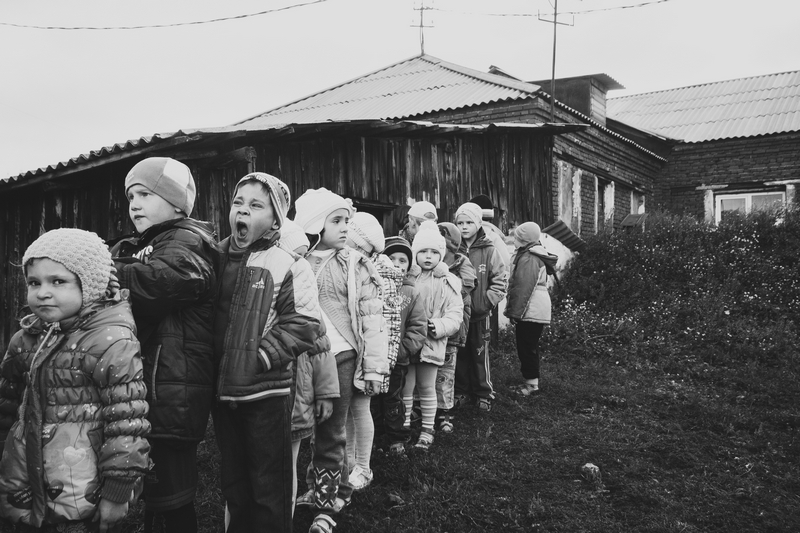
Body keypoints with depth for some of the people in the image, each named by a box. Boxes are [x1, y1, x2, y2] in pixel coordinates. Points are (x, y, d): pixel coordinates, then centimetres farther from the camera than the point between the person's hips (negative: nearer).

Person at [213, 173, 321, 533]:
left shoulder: (289, 266, -9)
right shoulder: (216, 258, 5)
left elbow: (303, 325, -14)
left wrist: (258, 358, -19)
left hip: (267, 391, -5)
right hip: (222, 388, 5)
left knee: (269, 485, 8)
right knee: (232, 479, 21)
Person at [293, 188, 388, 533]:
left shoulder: (355, 265, -2)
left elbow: (372, 319, -3)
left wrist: (375, 367, -5)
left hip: (340, 357, -3)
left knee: (330, 433, 3)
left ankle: (328, 502, 17)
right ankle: (321, 491, 30)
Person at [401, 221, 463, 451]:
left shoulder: (448, 282, 1)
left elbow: (455, 314, 0)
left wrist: (439, 327, -16)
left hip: (432, 343, 0)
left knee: (427, 387, 11)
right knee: (406, 386, 7)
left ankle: (427, 430, 24)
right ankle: (404, 426, 22)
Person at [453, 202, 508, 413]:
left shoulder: (489, 251, -4)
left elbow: (500, 281, -2)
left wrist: (486, 301, -11)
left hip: (479, 314, -2)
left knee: (479, 354, 4)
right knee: (459, 354, 11)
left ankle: (485, 394, 19)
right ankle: (461, 392, 26)